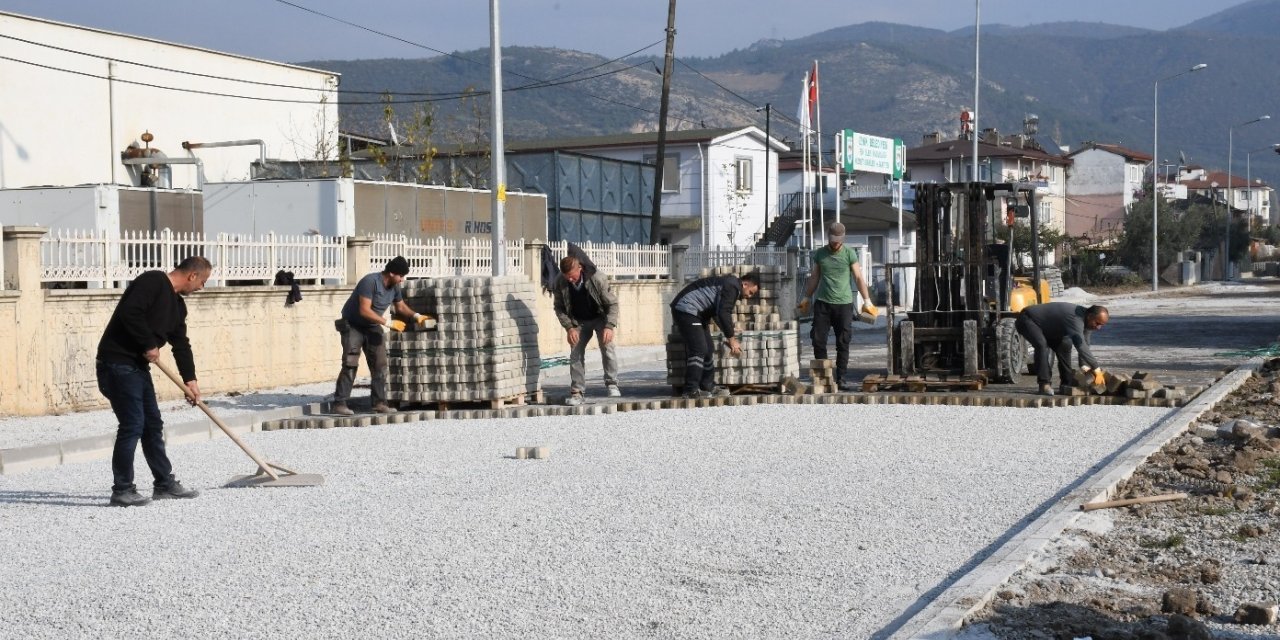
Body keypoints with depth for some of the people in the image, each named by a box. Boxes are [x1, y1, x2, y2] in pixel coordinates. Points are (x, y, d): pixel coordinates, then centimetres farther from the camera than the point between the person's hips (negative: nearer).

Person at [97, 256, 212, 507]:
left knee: (153, 424, 13)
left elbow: (181, 343, 21)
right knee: (132, 425, -10)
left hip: (138, 365, 10)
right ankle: (122, 490, -2)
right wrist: (149, 345, -18)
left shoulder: (177, 304, 16)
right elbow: (129, 313, -26)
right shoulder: (153, 282, -14)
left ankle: (164, 484, 22)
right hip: (117, 362, -10)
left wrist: (190, 379, 17)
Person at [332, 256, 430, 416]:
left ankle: (379, 403, 4)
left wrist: (415, 316, -3)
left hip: (373, 327, 7)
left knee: (380, 364, 0)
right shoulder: (370, 282, -28)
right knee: (350, 364, -14)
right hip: (353, 325, -7)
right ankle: (339, 403, -14)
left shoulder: (394, 287, -4)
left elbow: (401, 306, 14)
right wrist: (388, 322, -32)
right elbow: (364, 310, -33)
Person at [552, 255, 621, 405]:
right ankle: (576, 392, -1)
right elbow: (559, 308, -5)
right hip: (579, 321, 3)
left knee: (607, 348, -19)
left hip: (600, 318, -3)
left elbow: (612, 303, -21)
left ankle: (611, 384, -6)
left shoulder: (596, 278, -29)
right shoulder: (560, 283, -20)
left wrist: (609, 326, -31)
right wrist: (569, 327, -18)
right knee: (575, 354, -6)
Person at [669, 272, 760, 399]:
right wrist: (731, 339, -19)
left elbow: (719, 312, 26)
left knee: (707, 349, 12)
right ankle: (691, 390, -15)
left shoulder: (729, 285, 19)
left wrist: (729, 334, 21)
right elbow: (724, 313, -22)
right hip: (686, 310, -11)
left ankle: (708, 386, 18)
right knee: (698, 349, -15)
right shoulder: (732, 287, -14)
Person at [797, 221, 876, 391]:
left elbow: (858, 278, 0)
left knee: (843, 343, 0)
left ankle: (841, 379, 5)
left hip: (844, 303, -2)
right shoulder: (820, 254, 8)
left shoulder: (849, 254, 1)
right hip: (822, 303, 2)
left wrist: (867, 300, -6)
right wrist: (806, 298, 19)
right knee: (818, 340, -3)